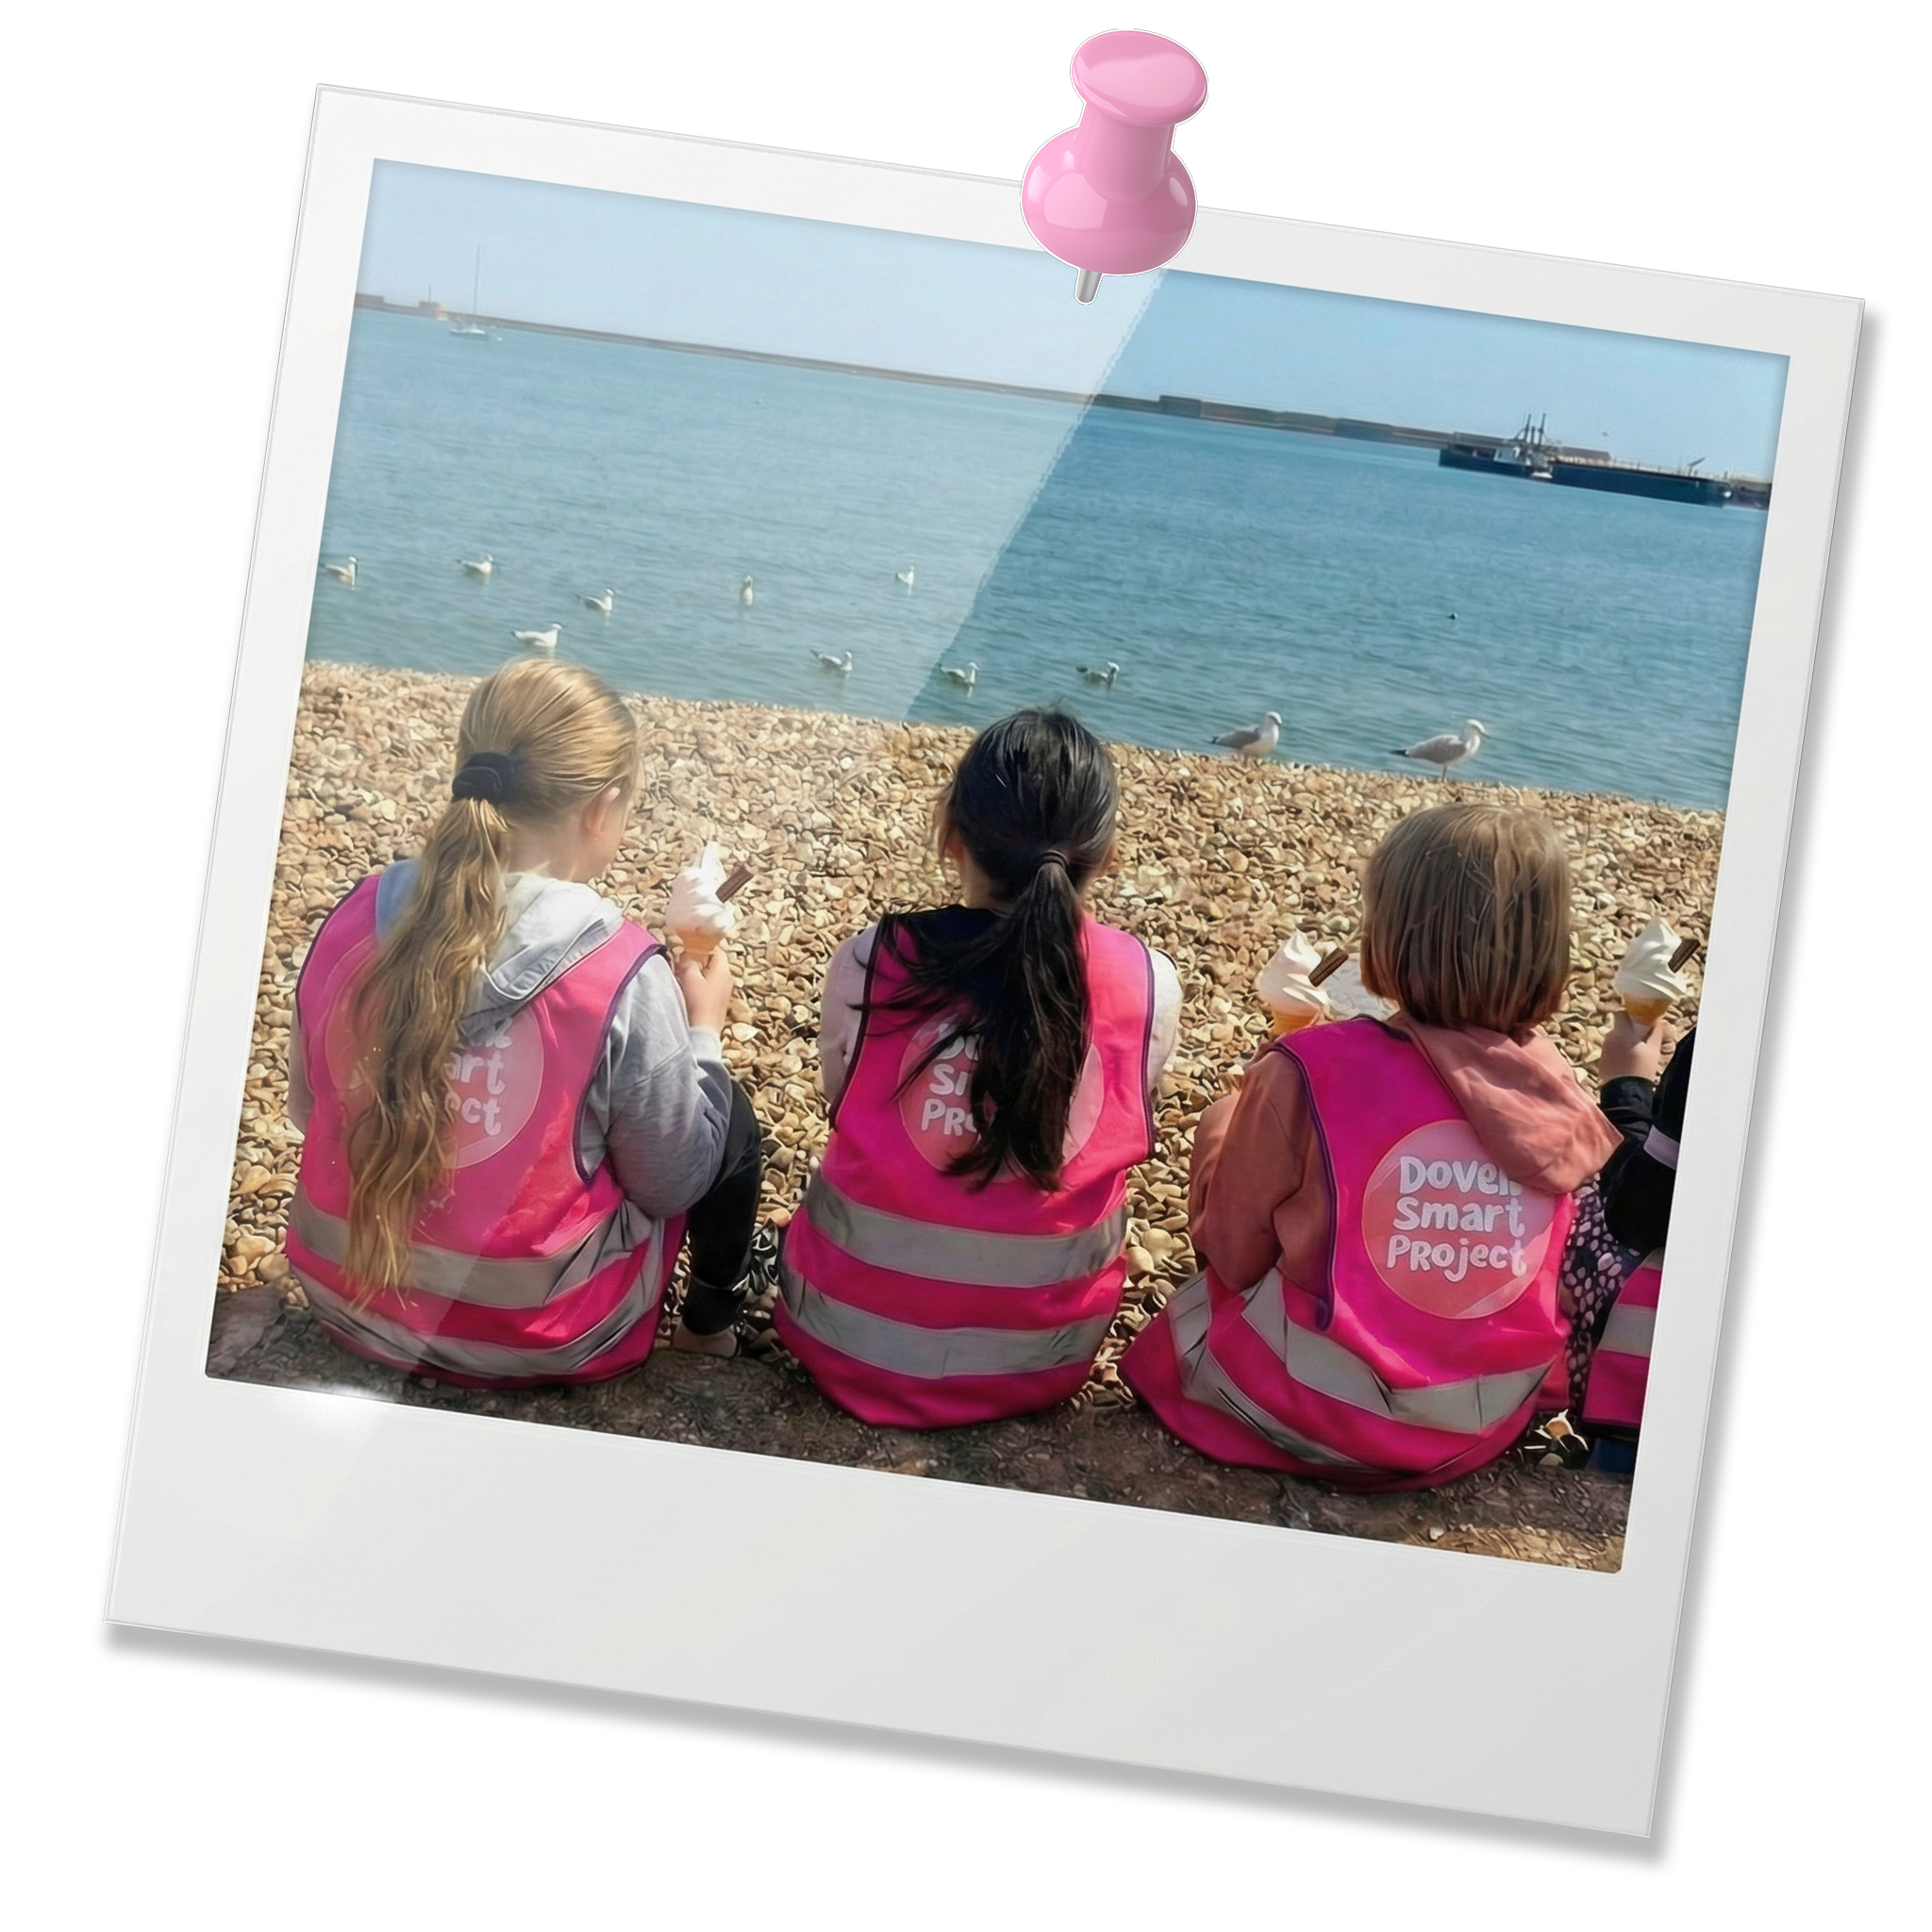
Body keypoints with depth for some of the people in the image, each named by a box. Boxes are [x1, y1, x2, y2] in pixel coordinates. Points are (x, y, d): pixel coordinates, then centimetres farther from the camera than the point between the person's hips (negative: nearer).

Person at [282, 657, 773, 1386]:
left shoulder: (357, 918, -11)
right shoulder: (622, 975, -24)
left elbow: (309, 1110, 5)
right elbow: (670, 1186, -10)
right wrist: (702, 1027, 4)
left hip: (343, 1295, 5)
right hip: (530, 1336, -4)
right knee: (728, 1116, 21)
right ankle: (712, 1318, 42)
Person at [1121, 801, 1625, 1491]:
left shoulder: (1310, 1071, -22)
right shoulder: (1556, 1090, -10)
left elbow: (1232, 1253, -8)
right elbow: (1559, 1273, 6)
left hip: (1321, 1414, -5)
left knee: (1223, 1123, 12)